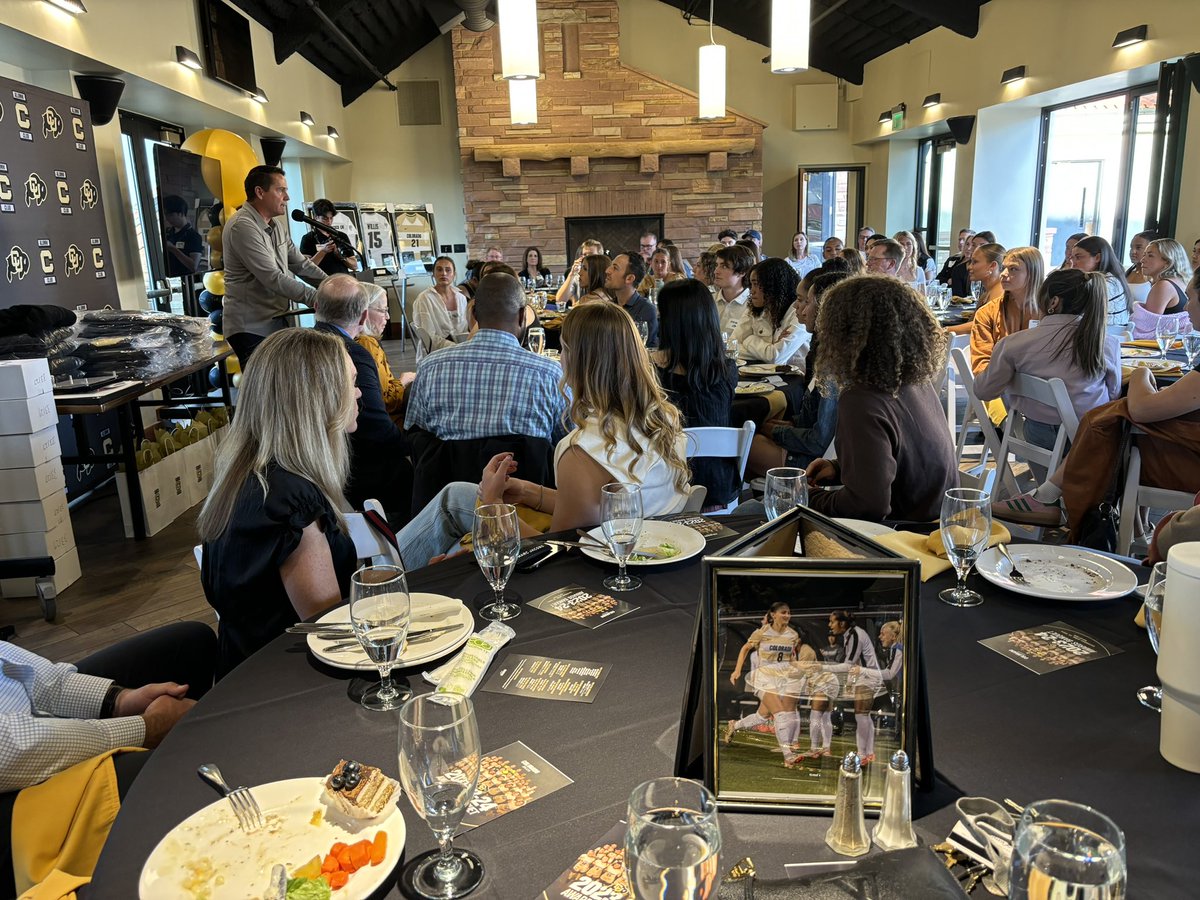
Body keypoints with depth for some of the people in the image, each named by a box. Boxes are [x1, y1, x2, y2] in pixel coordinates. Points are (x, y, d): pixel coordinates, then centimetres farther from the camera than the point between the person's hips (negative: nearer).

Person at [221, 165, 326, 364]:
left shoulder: (277, 227, 15)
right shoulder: (242, 226, -16)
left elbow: (300, 264, 15)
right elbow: (274, 279, -23)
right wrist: (318, 298, -23)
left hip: (278, 323, 9)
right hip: (252, 330, -9)